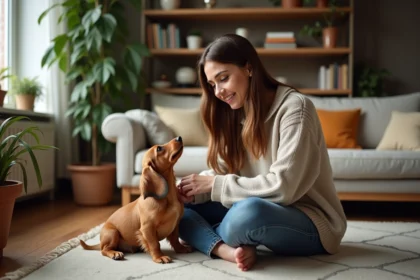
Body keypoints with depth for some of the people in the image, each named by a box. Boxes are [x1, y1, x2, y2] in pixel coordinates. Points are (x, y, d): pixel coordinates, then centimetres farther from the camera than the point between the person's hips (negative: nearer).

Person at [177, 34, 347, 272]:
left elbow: (283, 187, -24)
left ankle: (202, 237, -8)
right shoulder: (237, 115, 8)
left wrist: (215, 185, -18)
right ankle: (229, 250, -25)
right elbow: (223, 172, 6)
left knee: (249, 211, -39)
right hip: (265, 210, 8)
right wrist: (188, 190, -14)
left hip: (312, 223, -7)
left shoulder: (295, 107, -17)